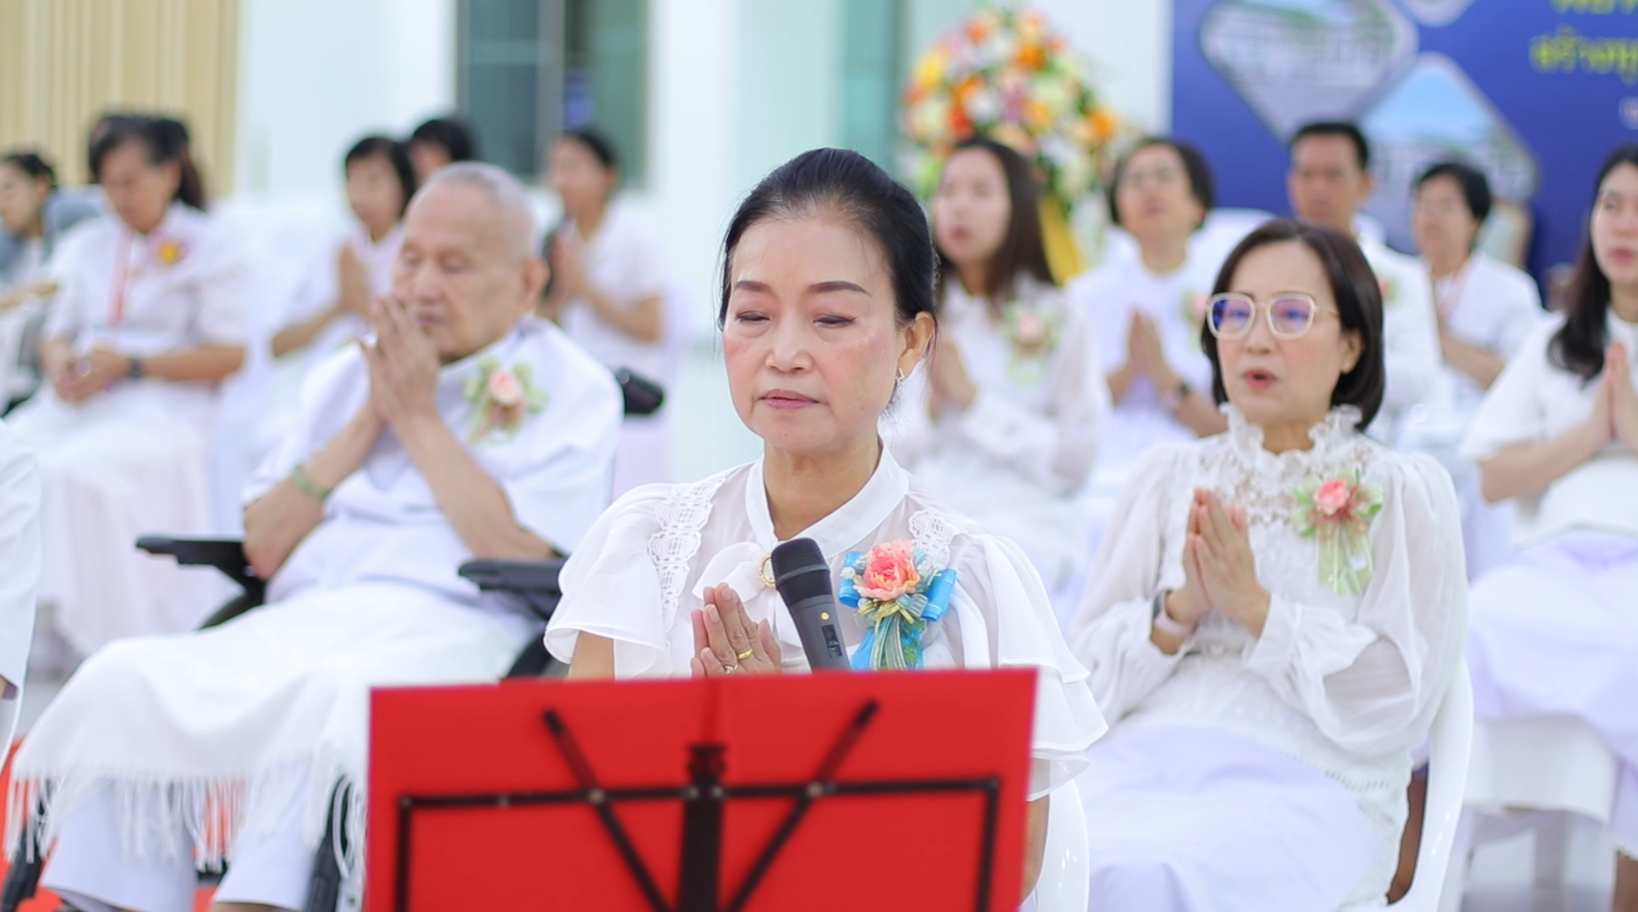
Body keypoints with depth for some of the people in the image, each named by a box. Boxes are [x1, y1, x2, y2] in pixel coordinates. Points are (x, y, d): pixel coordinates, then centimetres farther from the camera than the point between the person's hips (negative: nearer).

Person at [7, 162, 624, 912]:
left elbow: (523, 557, -9)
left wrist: (420, 417, -2)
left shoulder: (572, 391, 7)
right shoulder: (346, 375, 22)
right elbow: (263, 547, 14)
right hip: (298, 619, 6)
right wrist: (367, 422, 5)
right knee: (125, 677, -22)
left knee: (332, 697, -39)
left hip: (453, 630, -5)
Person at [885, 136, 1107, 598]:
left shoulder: (1058, 320, 5)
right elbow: (887, 457, 14)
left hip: (1024, 521, -3)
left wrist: (972, 398, -7)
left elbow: (1073, 465, -3)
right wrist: (931, 407, -5)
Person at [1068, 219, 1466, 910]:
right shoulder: (1168, 477, 20)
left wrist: (1254, 605, -7)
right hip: (1138, 762, 3)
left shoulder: (1405, 492, 11)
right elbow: (1089, 677, 14)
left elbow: (1398, 697, 0)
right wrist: (1179, 610, -4)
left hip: (1304, 782, -3)